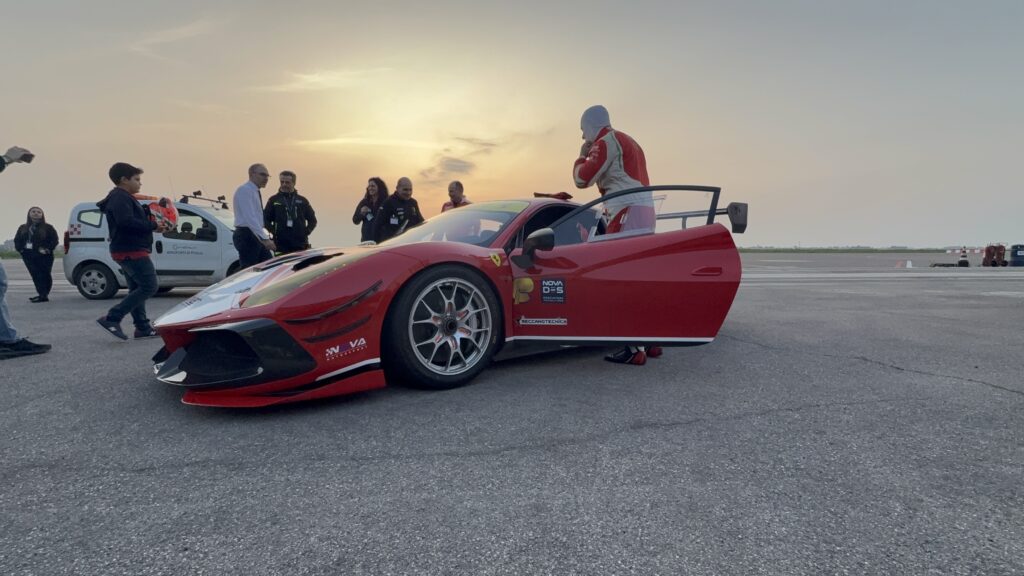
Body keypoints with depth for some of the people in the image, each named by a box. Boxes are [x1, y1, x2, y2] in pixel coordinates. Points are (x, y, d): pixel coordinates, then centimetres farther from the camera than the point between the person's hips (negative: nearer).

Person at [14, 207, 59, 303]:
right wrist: (20, 249, 2)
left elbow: (54, 240, -3)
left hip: (43, 256, -5)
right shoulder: (23, 228, 17)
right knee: (35, 275, 2)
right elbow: (17, 240, 19)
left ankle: (43, 295, -2)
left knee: (44, 275, -5)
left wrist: (47, 249, -15)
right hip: (28, 255, 5)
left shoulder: (48, 228, 3)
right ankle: (42, 295, 6)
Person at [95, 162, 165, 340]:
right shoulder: (120, 198, -12)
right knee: (150, 286, -14)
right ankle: (111, 319, -14)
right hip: (131, 251, -11)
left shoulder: (123, 198, 22)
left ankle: (143, 328, 15)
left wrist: (148, 211, 4)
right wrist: (153, 225, -21)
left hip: (128, 251, 11)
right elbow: (126, 222, -26)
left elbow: (134, 220, 19)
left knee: (137, 288, 12)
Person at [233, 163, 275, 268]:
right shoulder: (244, 190, -13)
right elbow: (250, 218, -23)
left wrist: (265, 237, 16)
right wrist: (265, 239, -28)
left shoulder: (255, 192, 16)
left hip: (256, 236, 9)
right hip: (246, 236, -9)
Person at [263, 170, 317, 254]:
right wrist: (274, 231, -3)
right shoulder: (274, 200, 8)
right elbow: (265, 219, 9)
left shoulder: (302, 200, 12)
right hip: (281, 245, -1)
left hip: (300, 244, 2)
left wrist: (306, 232, 3)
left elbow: (312, 220, 16)